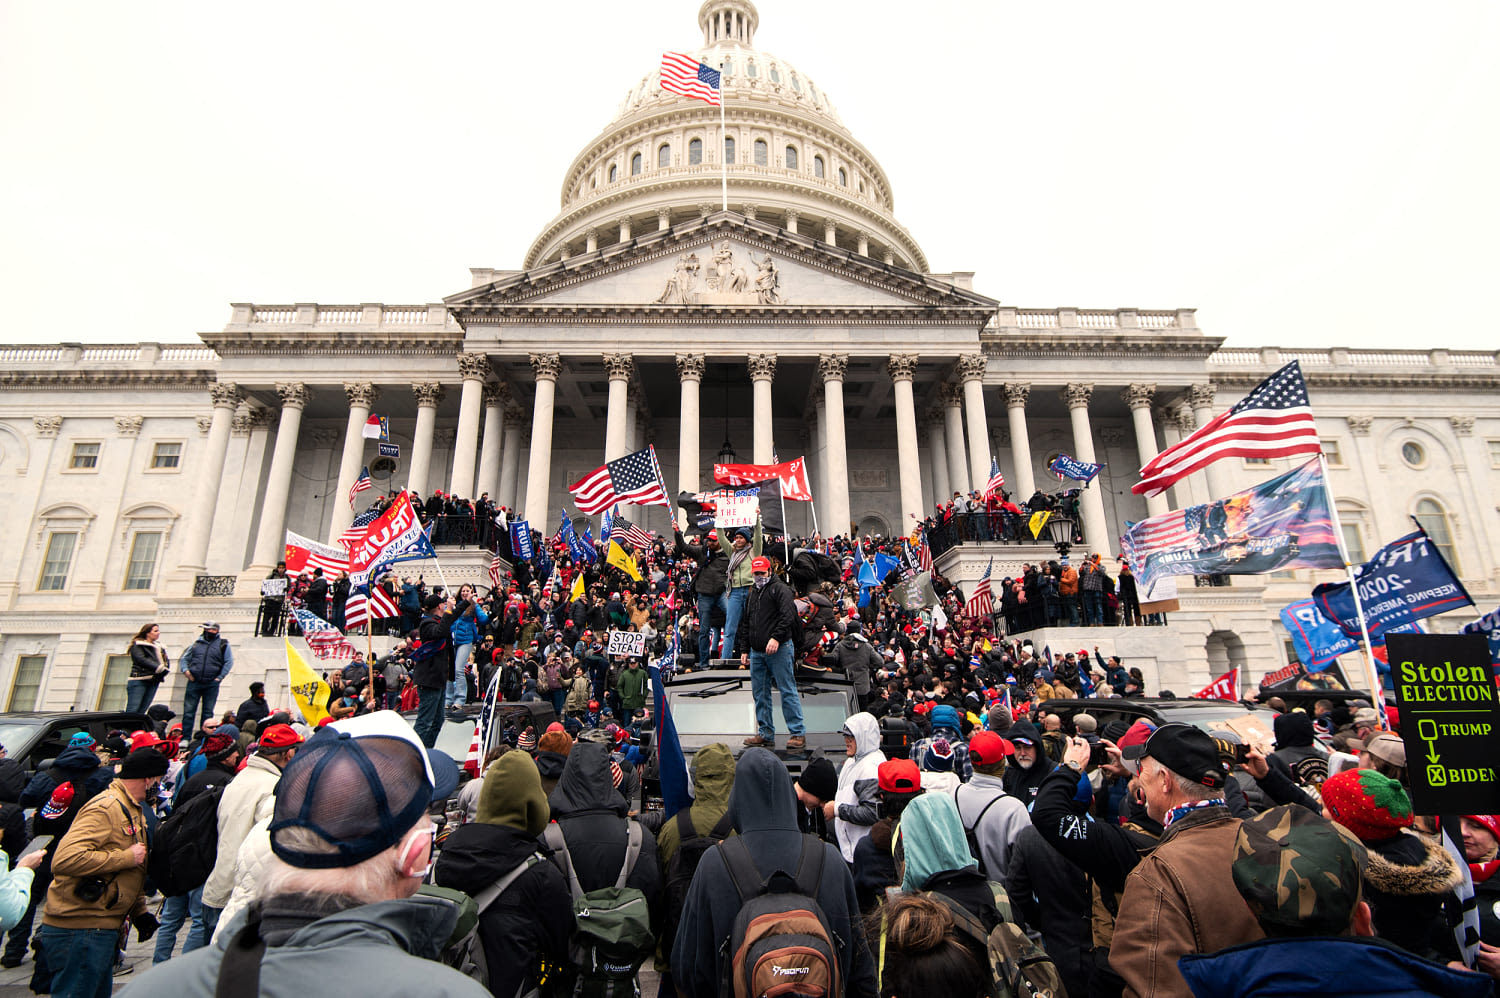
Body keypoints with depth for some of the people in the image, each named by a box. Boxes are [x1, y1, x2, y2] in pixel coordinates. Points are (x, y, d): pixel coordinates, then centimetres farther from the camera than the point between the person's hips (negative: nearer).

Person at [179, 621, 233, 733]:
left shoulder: (223, 644, 3)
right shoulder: (196, 644, 10)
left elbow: (229, 662, 1)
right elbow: (184, 659, 17)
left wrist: (219, 677, -6)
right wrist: (185, 670, -2)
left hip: (211, 685, -2)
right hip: (194, 682, 2)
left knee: (208, 713, 6)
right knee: (188, 711, 1)